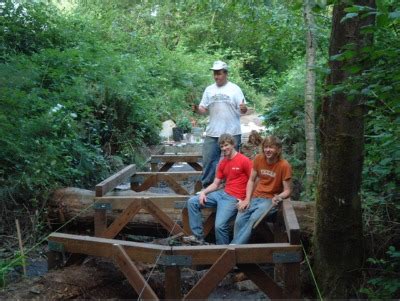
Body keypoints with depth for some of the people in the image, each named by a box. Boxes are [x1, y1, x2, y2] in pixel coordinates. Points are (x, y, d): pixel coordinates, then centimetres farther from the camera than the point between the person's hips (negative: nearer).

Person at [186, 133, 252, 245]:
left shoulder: (244, 160, -10)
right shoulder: (222, 163, 13)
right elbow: (215, 184, 16)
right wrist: (203, 192, -1)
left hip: (234, 198, -8)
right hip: (222, 193, 8)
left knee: (220, 225, -27)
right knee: (192, 202, 1)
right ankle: (198, 236, 4)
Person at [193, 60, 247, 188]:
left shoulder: (235, 89, 0)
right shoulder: (209, 90, 10)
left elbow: (243, 109, -3)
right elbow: (204, 109, 10)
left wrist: (244, 109, -26)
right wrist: (197, 109, -12)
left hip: (232, 134, -3)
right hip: (212, 134, 3)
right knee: (208, 160, 4)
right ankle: (206, 187, 15)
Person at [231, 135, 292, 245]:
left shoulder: (284, 165, -11)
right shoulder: (258, 159, 2)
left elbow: (287, 190, -6)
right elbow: (251, 180, 8)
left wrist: (278, 197, -28)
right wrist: (247, 199, -4)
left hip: (270, 200, -4)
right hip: (255, 197, 4)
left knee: (253, 219, -32)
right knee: (239, 220, -24)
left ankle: (234, 246, -27)